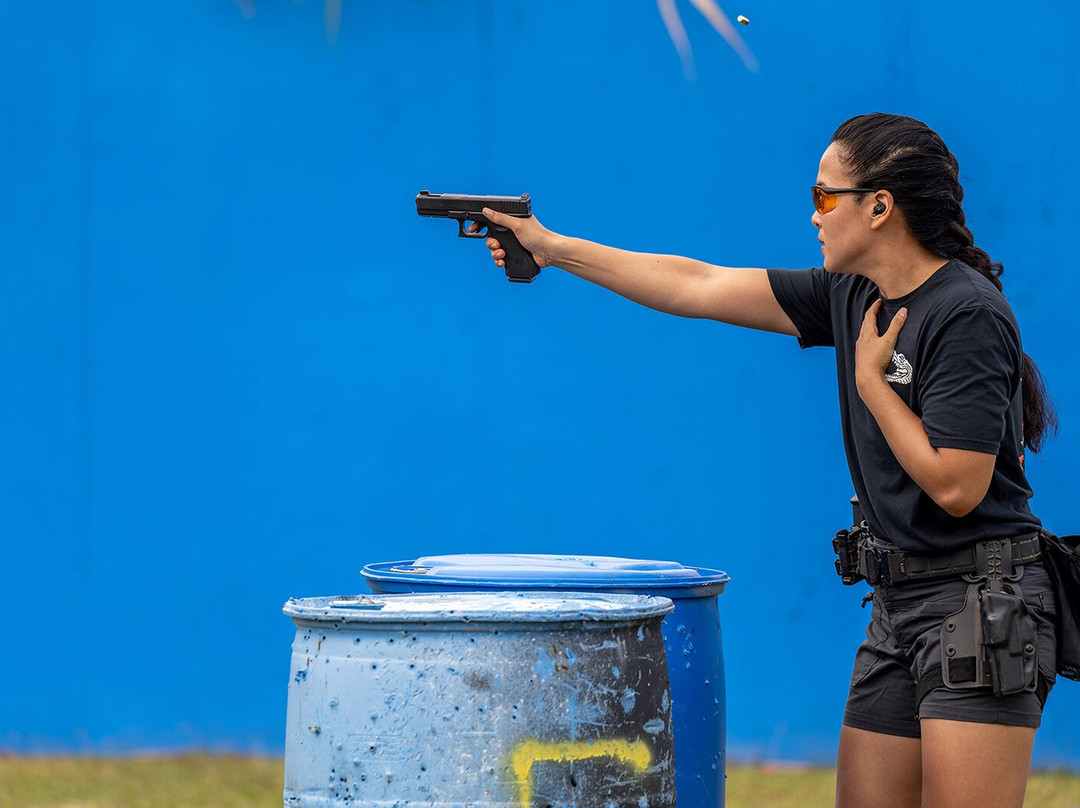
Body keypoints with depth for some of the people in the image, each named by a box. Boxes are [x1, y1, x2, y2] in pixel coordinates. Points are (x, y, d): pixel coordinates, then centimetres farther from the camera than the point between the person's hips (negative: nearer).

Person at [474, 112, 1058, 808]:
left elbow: (955, 487, -20)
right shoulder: (854, 294, 9)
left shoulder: (968, 314, -15)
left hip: (979, 600, -8)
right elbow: (700, 288, 14)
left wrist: (871, 380, -9)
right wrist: (552, 248, 16)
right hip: (899, 599, 8)